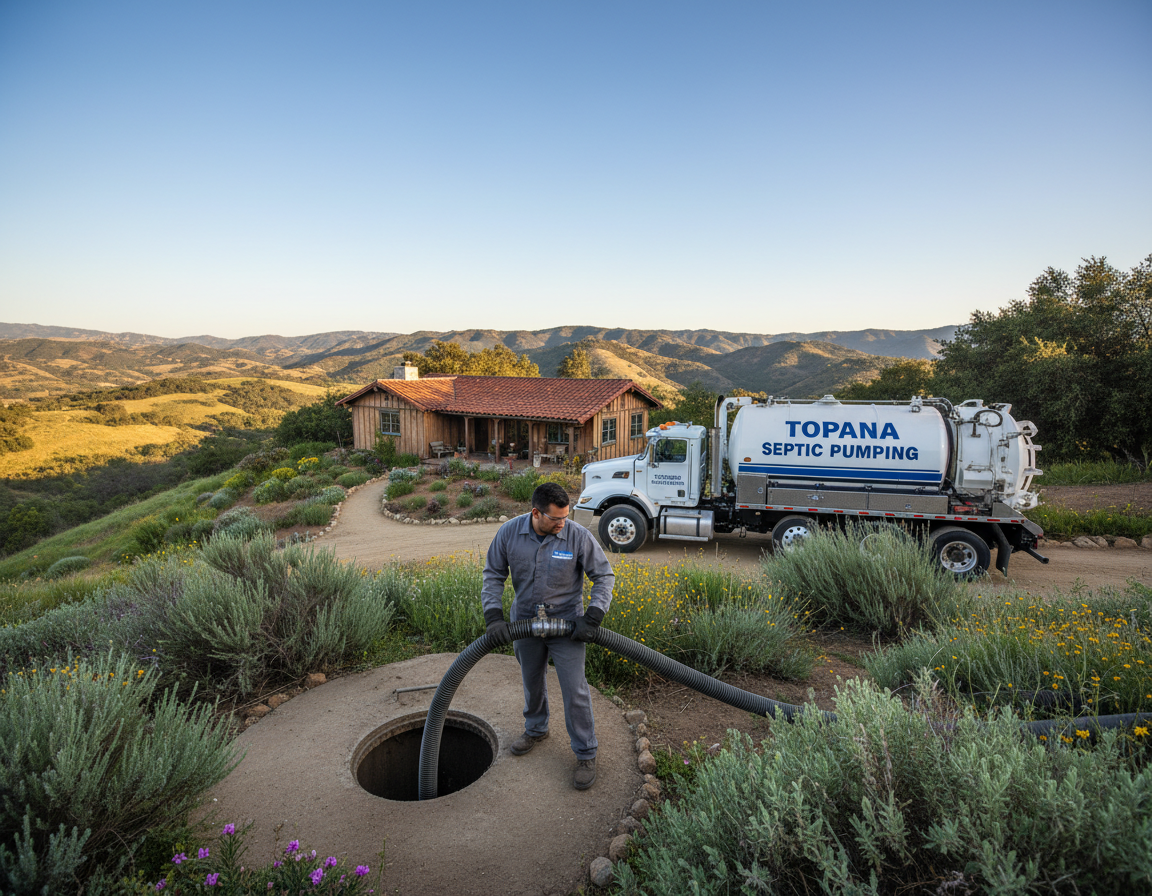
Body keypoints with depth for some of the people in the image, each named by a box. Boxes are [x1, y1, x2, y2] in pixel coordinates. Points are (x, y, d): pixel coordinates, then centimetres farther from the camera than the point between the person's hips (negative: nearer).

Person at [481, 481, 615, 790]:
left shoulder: (578, 536, -22)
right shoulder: (509, 532, -15)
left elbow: (604, 576, -12)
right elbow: (493, 575, -4)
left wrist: (593, 617, -21)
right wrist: (493, 614, -15)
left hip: (566, 623, -3)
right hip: (525, 622, 3)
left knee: (575, 689, -2)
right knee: (531, 680, 22)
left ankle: (586, 754, 17)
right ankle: (535, 729, 49)